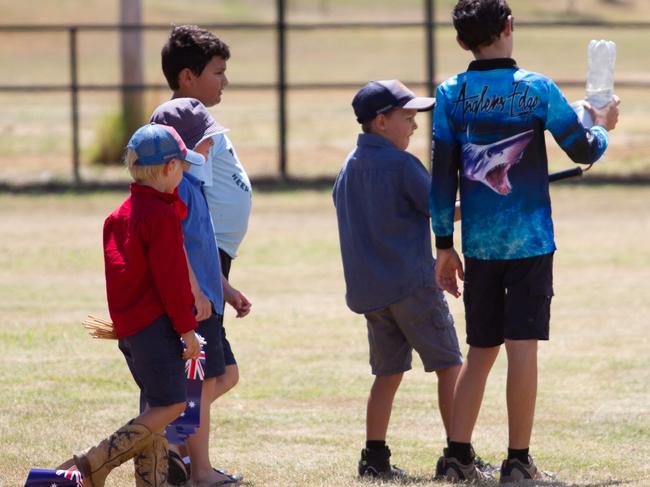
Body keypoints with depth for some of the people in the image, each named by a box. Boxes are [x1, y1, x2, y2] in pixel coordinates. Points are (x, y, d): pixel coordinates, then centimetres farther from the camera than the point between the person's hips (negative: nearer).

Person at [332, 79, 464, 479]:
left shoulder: (349, 168, 13)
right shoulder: (402, 164, -10)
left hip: (367, 290, 7)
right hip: (412, 282, -7)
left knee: (389, 372, 13)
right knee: (449, 366, 0)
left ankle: (375, 459, 7)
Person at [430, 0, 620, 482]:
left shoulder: (451, 95, 1)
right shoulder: (537, 89, -6)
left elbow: (442, 176, 2)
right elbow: (584, 150, 1)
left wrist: (444, 245, 9)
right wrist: (602, 126, 24)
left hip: (478, 244, 3)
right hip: (530, 242, -3)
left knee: (481, 351, 12)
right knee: (523, 347, -2)